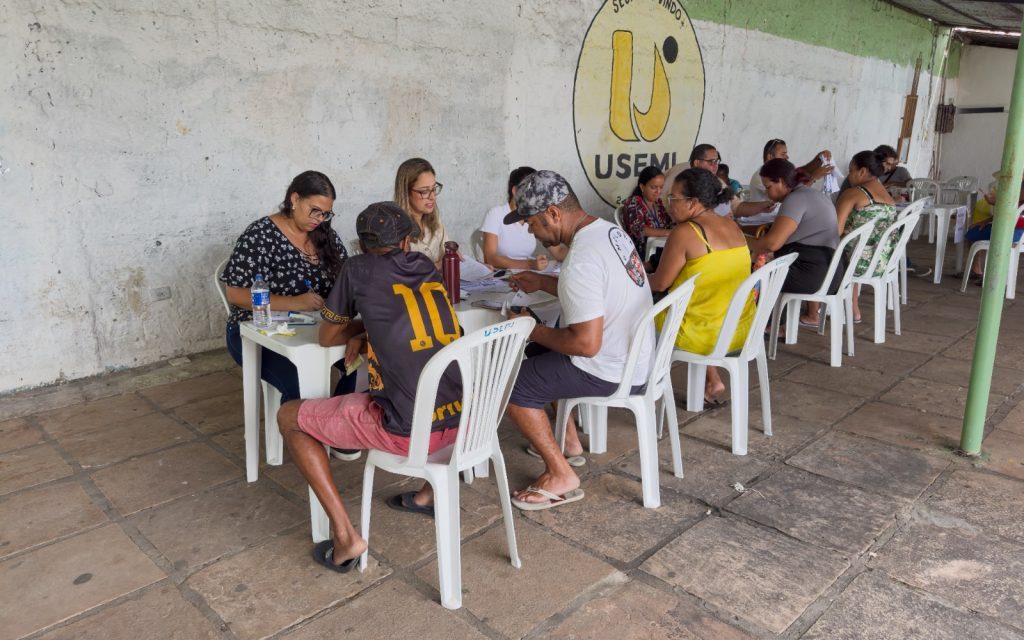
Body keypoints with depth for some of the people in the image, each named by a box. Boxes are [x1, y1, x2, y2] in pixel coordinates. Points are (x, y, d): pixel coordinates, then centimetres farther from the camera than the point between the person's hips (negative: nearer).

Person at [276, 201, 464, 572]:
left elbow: (327, 338, 11)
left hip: (407, 430, -6)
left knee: (289, 418, 13)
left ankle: (345, 536, 8)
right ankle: (430, 493, 41)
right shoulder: (427, 267, 12)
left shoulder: (358, 269, -1)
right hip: (462, 418, 6)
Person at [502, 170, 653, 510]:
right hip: (636, 355, 10)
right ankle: (568, 440, 34)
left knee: (512, 384, -4)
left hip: (610, 373, -10)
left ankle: (561, 476, 5)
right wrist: (543, 283, 12)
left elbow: (586, 344, -30)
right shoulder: (609, 230, 3)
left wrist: (531, 330, -15)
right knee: (541, 355, 26)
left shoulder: (581, 261, -28)